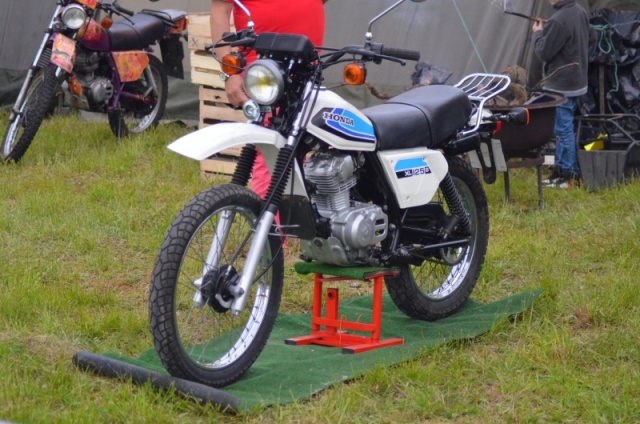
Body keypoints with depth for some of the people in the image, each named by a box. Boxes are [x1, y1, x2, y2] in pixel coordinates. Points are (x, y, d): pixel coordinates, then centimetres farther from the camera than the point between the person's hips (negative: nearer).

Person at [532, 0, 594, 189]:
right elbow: (591, 36, 20)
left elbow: (543, 52, -18)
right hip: (577, 80, 9)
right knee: (563, 128, 17)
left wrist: (538, 33, -2)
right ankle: (561, 169, 25)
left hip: (560, 85, -9)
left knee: (563, 129, -2)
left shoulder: (558, 21, -25)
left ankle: (570, 176, 3)